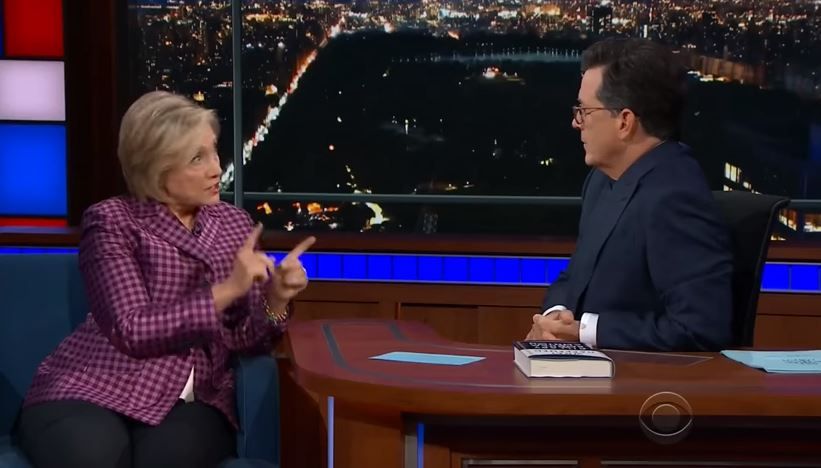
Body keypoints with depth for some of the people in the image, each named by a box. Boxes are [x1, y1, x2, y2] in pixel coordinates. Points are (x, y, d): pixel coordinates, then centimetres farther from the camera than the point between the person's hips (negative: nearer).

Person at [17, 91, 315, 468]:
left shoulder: (236, 226, 10)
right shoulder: (112, 222, -3)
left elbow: (246, 341, 6)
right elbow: (132, 331, -14)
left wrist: (275, 302, -14)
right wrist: (226, 291, -17)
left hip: (192, 402, 2)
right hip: (95, 392, -2)